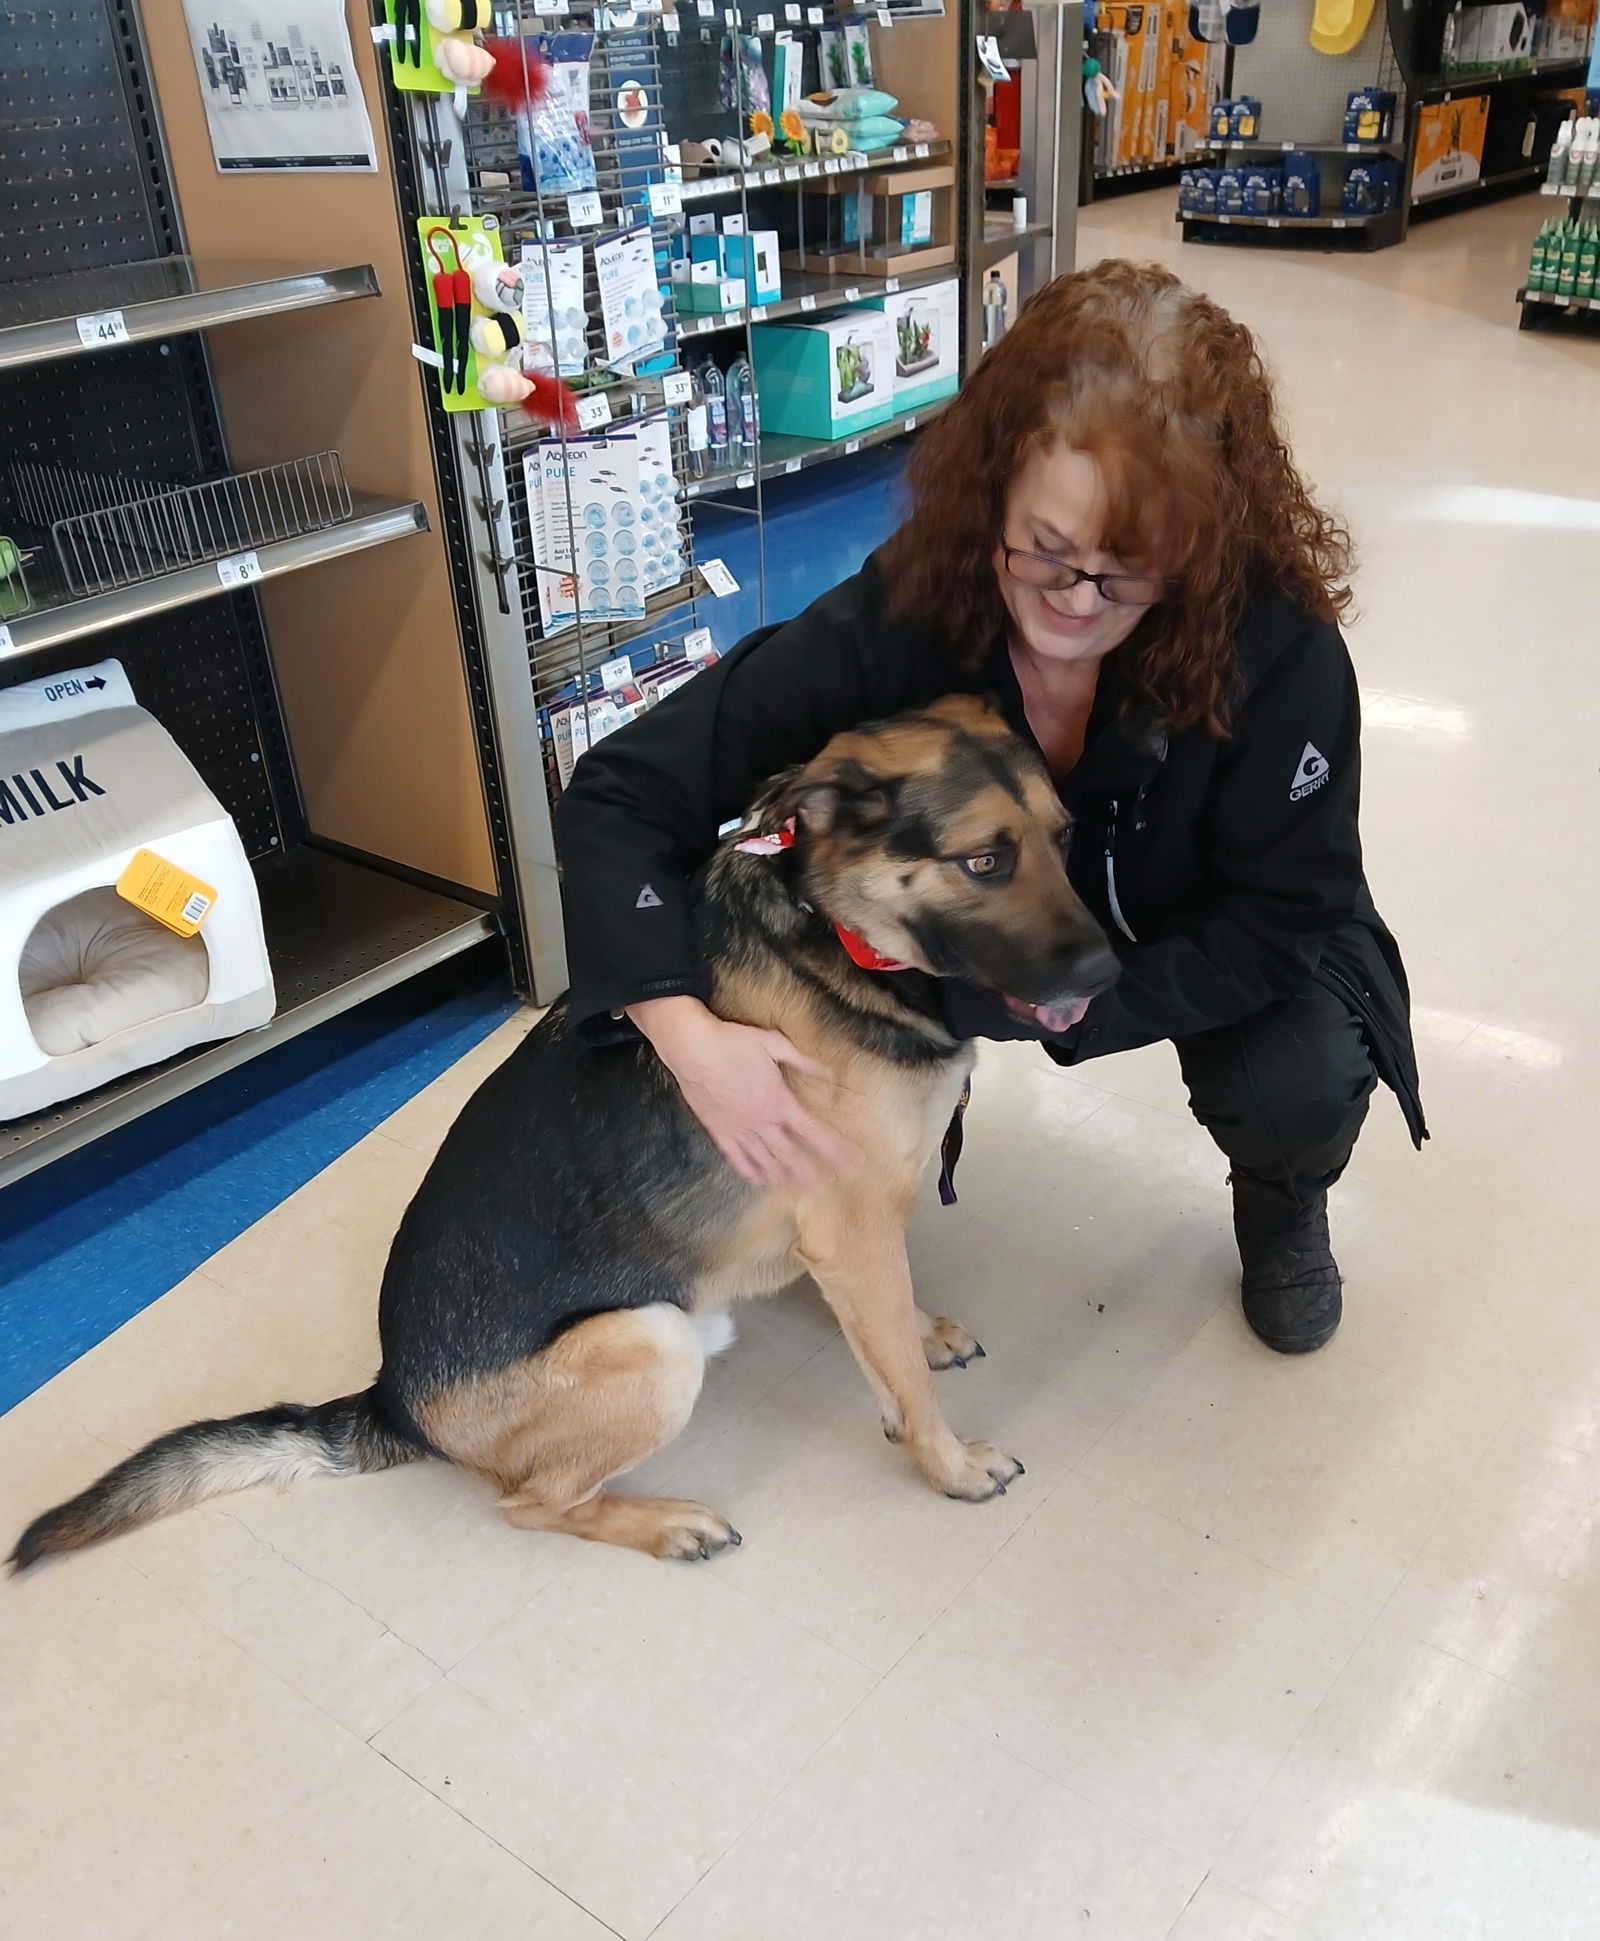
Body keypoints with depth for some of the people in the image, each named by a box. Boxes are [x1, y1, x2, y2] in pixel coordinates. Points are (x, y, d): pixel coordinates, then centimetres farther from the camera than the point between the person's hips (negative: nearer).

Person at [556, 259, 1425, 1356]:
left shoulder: (1277, 650, -34)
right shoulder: (902, 615, -30)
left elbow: (1277, 922, -23)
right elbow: (622, 797, -27)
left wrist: (1018, 1008, -33)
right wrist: (690, 1035, -42)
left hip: (1212, 946, -1)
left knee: (1300, 1087, -29)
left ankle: (1282, 1206, 9)